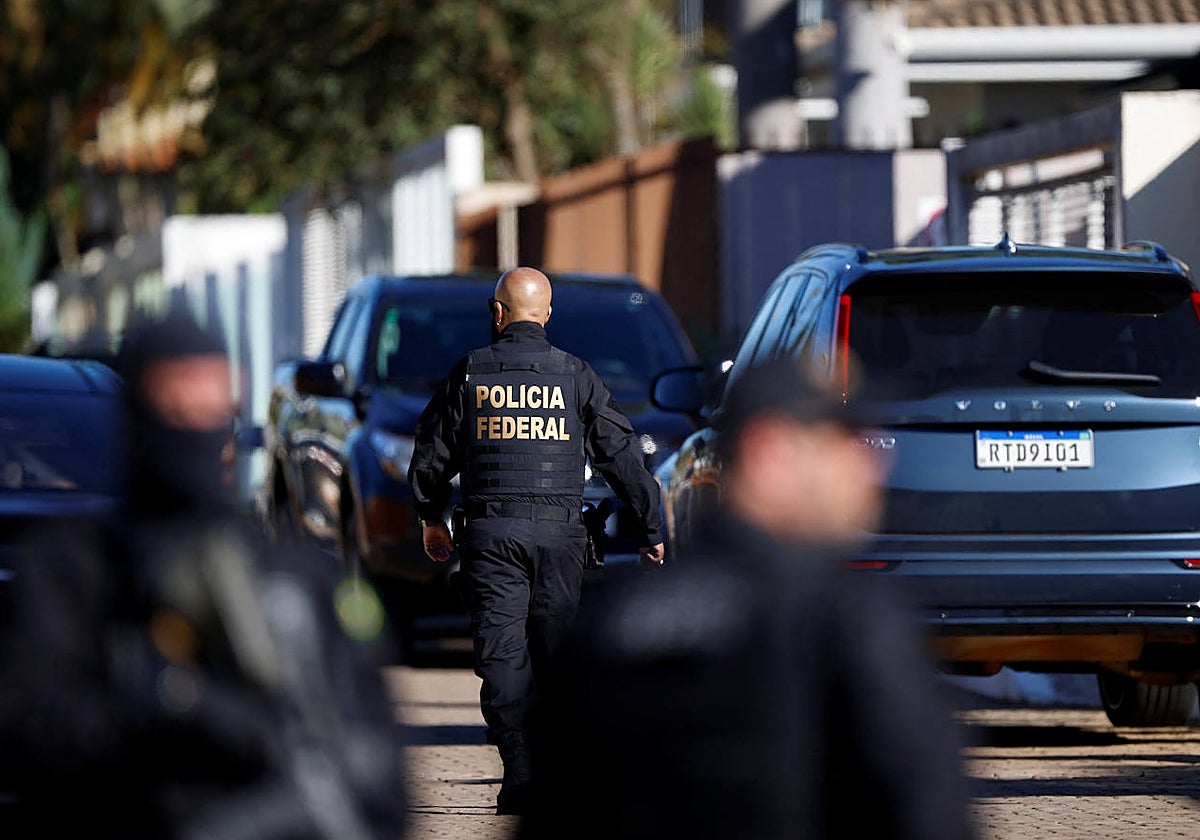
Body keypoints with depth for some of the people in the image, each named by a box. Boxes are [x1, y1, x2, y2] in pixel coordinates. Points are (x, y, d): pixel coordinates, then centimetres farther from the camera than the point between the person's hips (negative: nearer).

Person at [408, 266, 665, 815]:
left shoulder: (470, 373, 3)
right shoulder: (575, 376, 3)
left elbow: (431, 454, 10)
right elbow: (622, 456, 5)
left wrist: (431, 519, 26)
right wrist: (652, 531, 13)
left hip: (490, 531, -1)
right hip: (559, 532, 1)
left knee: (502, 655, -2)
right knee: (556, 653, 7)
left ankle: (520, 773, -12)